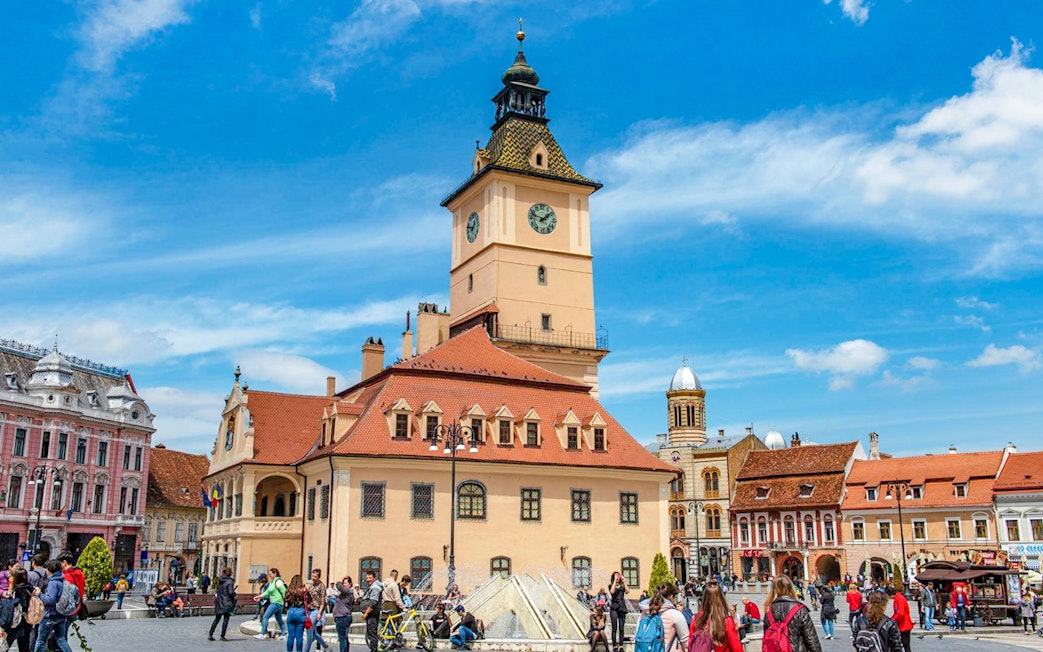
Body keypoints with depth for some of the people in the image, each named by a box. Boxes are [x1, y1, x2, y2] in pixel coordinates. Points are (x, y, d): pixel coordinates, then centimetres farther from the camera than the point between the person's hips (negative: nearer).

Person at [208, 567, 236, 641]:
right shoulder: (230, 581, -14)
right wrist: (234, 593, 0)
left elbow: (217, 591, 11)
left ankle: (210, 635, 10)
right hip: (227, 603, -6)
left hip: (219, 603, 6)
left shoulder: (219, 581, 7)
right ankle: (222, 636, 2)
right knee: (225, 619, 2)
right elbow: (231, 592, -18)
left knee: (217, 619, 13)